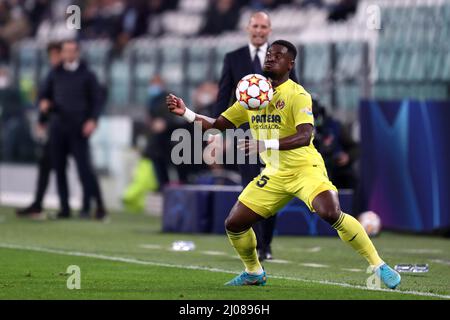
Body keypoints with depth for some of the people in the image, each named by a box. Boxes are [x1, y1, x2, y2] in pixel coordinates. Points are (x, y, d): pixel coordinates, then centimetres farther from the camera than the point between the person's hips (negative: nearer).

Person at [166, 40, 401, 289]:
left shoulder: (297, 95, -14)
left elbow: (305, 136, -29)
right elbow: (218, 125, 14)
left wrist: (265, 144, -41)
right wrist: (185, 113, 0)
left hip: (305, 168, -7)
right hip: (274, 174, 7)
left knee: (331, 214, -30)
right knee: (233, 224, 1)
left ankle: (378, 266, -17)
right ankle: (254, 273, 27)